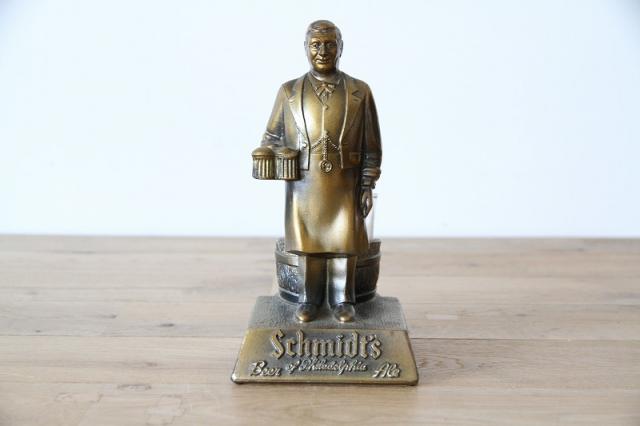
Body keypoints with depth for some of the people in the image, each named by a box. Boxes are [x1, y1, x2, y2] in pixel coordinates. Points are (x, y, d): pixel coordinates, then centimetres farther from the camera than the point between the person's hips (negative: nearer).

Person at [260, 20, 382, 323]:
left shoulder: (360, 92, 2)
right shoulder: (289, 92, 4)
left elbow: (371, 146, 2)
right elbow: (273, 138, 8)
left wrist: (368, 186, -3)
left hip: (344, 187, 0)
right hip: (304, 187, 1)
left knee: (343, 242, 3)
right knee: (307, 242, 6)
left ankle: (342, 299, 21)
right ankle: (310, 298, 22)